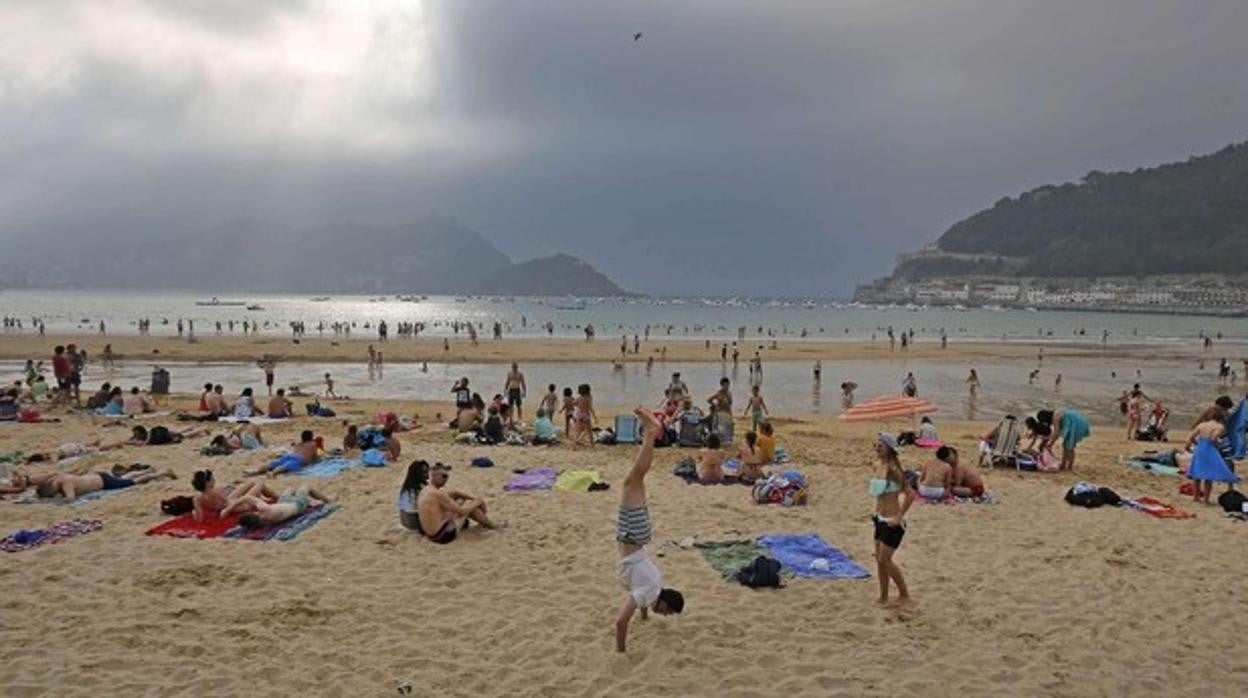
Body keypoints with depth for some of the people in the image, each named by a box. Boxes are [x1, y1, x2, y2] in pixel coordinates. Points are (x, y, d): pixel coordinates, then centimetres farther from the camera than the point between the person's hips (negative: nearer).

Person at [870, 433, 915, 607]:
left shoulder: (893, 469, -18)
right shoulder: (878, 465, 7)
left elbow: (910, 494, -21)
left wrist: (899, 516, -19)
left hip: (892, 521, -9)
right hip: (880, 518, 9)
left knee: (885, 560, -5)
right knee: (879, 559, 12)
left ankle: (904, 595, 11)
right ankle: (883, 597, 22)